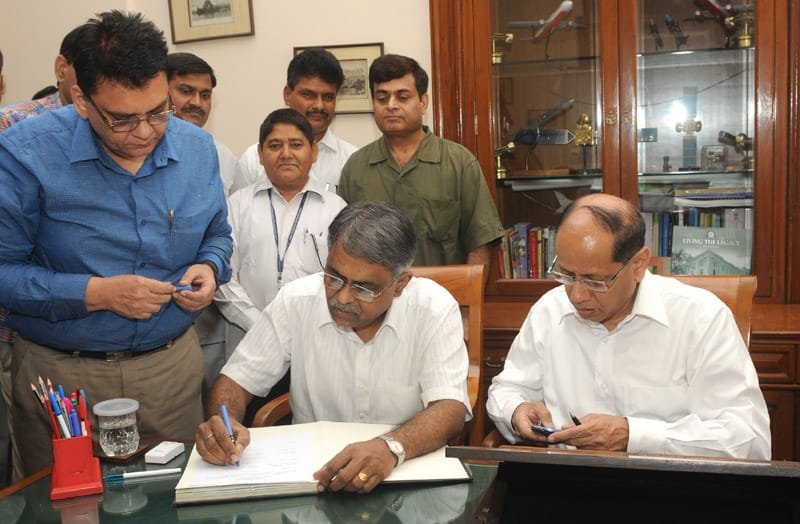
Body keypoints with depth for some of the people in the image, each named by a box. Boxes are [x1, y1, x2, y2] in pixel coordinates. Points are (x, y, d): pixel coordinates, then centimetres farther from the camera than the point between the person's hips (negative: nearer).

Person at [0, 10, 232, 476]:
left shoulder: (197, 148, -1)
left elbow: (217, 235, 14)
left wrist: (210, 269, -8)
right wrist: (95, 293, -22)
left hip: (174, 365, 3)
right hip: (62, 374, -2)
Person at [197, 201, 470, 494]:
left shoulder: (434, 308, -12)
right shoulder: (296, 300, -7)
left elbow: (450, 409, -19)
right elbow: (237, 379, 1)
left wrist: (392, 447, -38)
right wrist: (224, 423, -21)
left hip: (407, 467, -1)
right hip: (310, 469, 2)